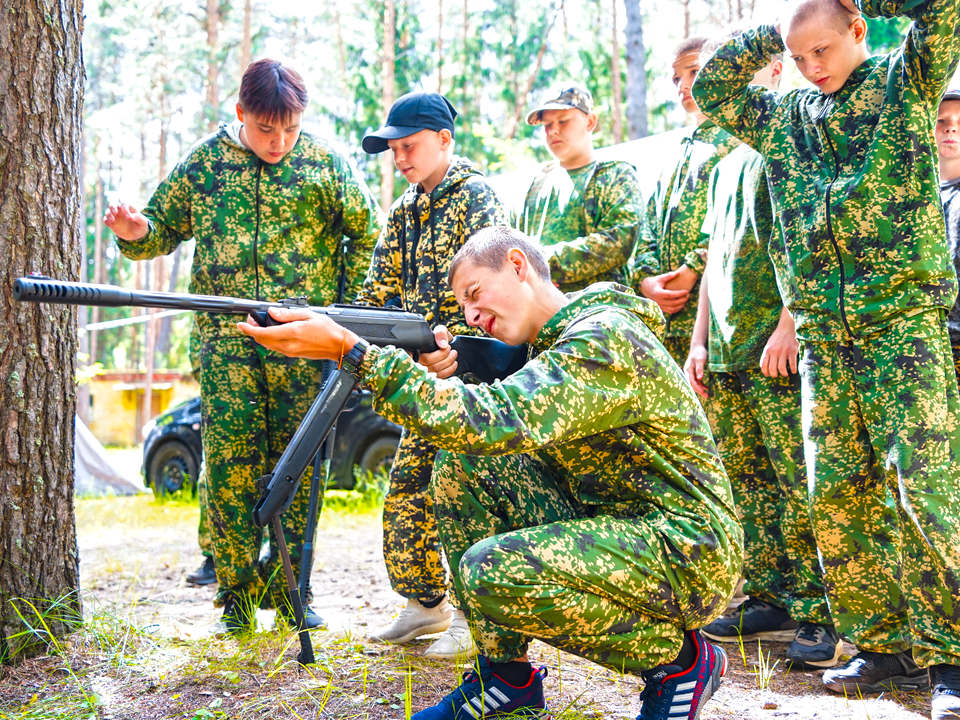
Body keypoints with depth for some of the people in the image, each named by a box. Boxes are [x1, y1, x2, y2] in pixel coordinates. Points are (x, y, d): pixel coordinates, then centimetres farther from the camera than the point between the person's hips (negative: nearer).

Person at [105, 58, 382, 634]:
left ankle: (288, 587, 13)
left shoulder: (324, 161, 3)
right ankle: (238, 595, 5)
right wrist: (136, 231, -10)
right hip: (226, 337, 1)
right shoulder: (206, 161, 6)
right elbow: (165, 229, 13)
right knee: (231, 470, -4)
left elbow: (369, 234, 11)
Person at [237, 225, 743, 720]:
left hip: (692, 553, -9)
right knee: (461, 465, 1)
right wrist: (446, 374, -11)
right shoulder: (555, 341, 13)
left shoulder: (605, 338, -20)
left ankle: (679, 657, -6)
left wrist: (350, 350, -32)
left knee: (491, 570, -30)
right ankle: (505, 678, 5)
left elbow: (495, 422, -32)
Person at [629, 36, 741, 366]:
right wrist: (645, 279, 0)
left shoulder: (740, 141, 2)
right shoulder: (675, 159, 27)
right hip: (668, 313, 7)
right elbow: (649, 232, 21)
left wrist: (692, 271, -16)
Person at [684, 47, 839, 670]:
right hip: (726, 353, 8)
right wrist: (700, 339, 18)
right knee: (745, 479, 8)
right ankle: (772, 600, 15)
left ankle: (820, 613, -8)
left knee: (798, 482, -10)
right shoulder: (727, 166, 24)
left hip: (777, 349, -8)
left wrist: (789, 325, -19)